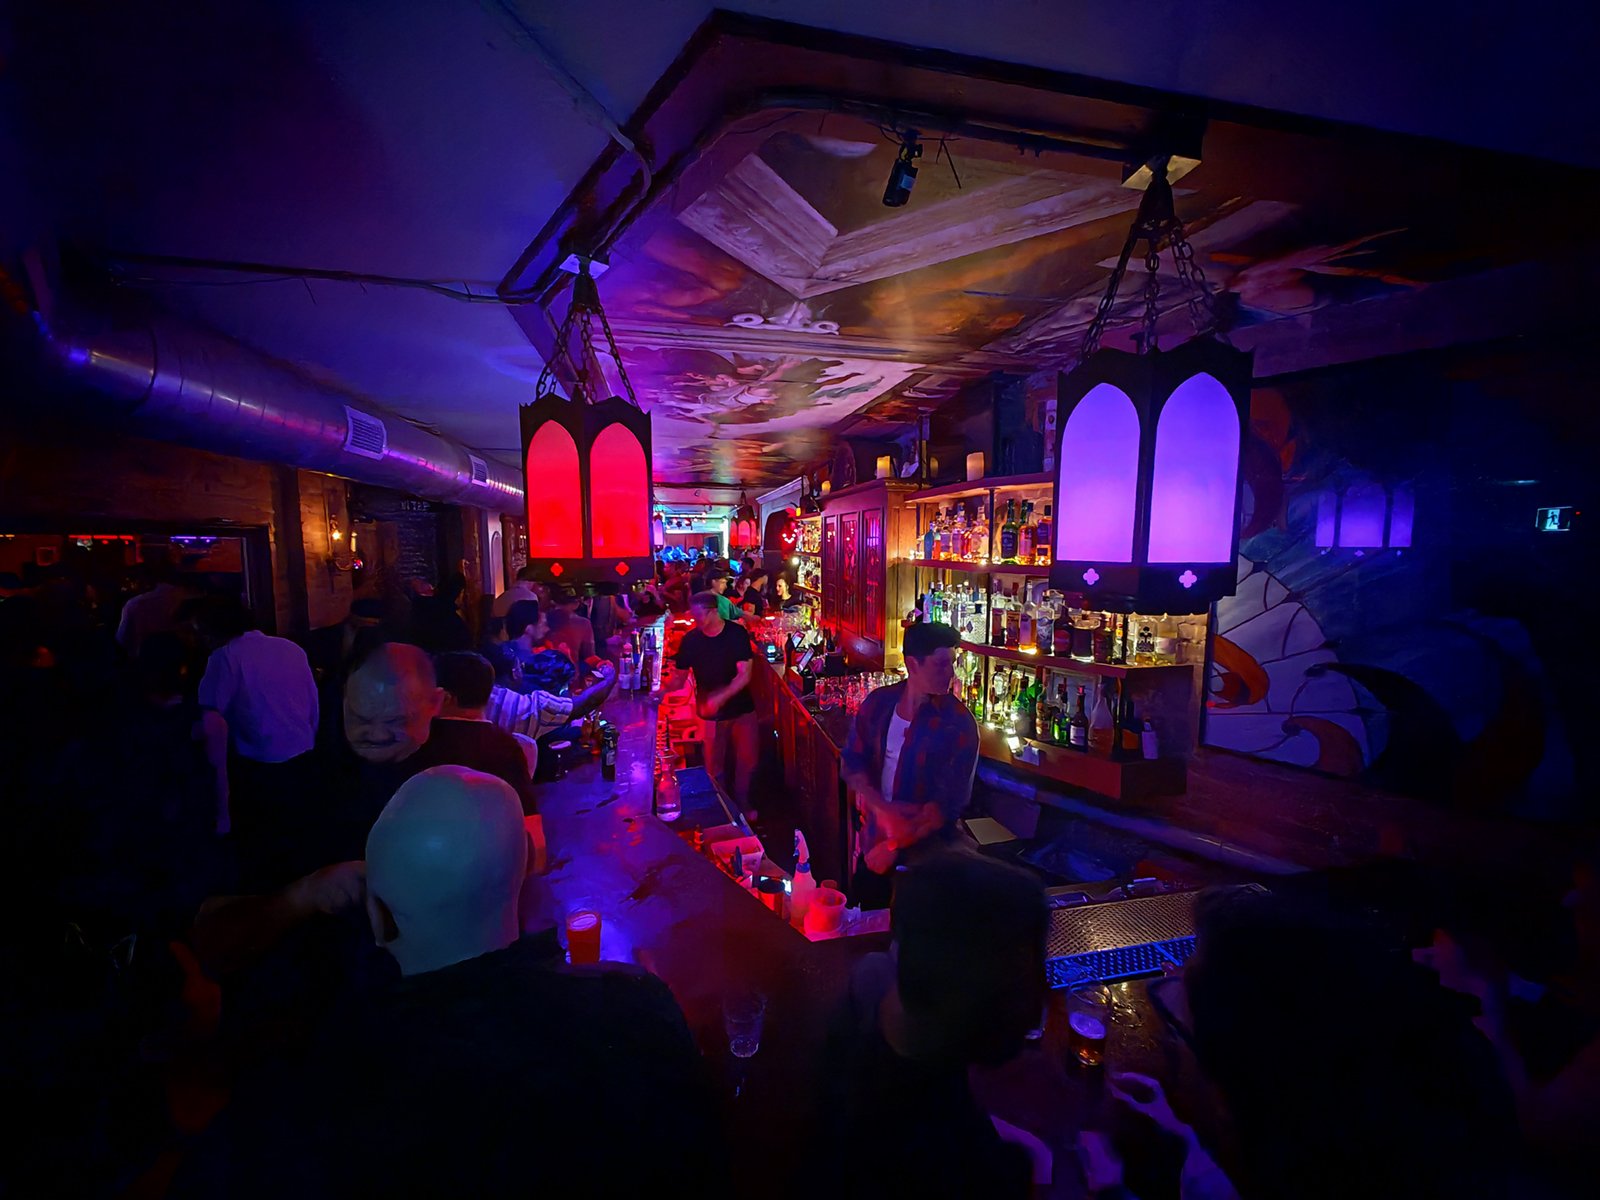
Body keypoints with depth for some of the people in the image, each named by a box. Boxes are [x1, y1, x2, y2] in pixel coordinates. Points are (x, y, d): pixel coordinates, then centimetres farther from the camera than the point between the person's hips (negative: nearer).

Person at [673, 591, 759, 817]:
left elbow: (744, 675, -17)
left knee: (747, 761, 10)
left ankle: (742, 804, 33)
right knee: (715, 766, 8)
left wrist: (720, 698, -28)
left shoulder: (737, 634, -12)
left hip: (742, 710, 0)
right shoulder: (690, 640, -6)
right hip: (709, 714, 1)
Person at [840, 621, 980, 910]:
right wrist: (883, 811, -19)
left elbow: (949, 802, -18)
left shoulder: (958, 723, -17)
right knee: (866, 910, 21)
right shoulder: (879, 702, -7)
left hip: (922, 852, -3)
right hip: (872, 839, 3)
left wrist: (895, 845, -17)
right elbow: (853, 764, -4)